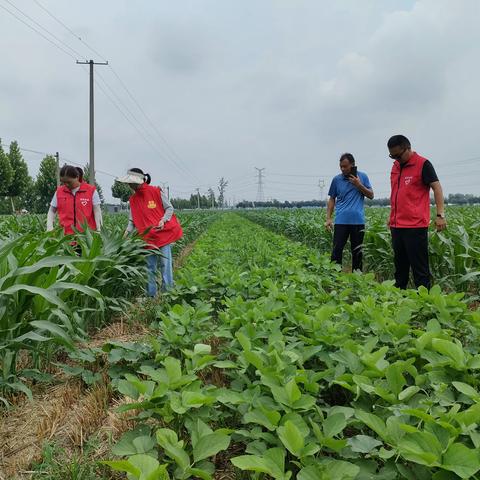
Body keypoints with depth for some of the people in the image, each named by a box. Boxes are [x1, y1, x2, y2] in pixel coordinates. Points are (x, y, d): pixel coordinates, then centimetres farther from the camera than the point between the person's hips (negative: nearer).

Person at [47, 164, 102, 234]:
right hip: (67, 234, 2)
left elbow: (97, 212, -1)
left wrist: (99, 231, -11)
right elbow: (51, 211, 17)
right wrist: (49, 227, 1)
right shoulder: (59, 192, 9)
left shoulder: (91, 191, 1)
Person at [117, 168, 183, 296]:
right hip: (147, 237, 5)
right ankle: (151, 295, 15)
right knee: (150, 267, 8)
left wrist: (163, 220, -17)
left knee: (165, 264, -7)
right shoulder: (133, 199, 8)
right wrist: (127, 232, -6)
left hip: (163, 234, -5)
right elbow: (132, 219, 8)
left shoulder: (156, 192, -6)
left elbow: (169, 208, -1)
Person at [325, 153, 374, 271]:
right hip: (341, 221, 0)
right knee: (337, 250, -3)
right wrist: (328, 218, 2)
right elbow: (332, 199, 10)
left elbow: (371, 195, 6)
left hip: (358, 221, 0)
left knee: (357, 251, 8)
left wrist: (359, 185, -9)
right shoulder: (336, 179, 5)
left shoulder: (362, 176, 4)